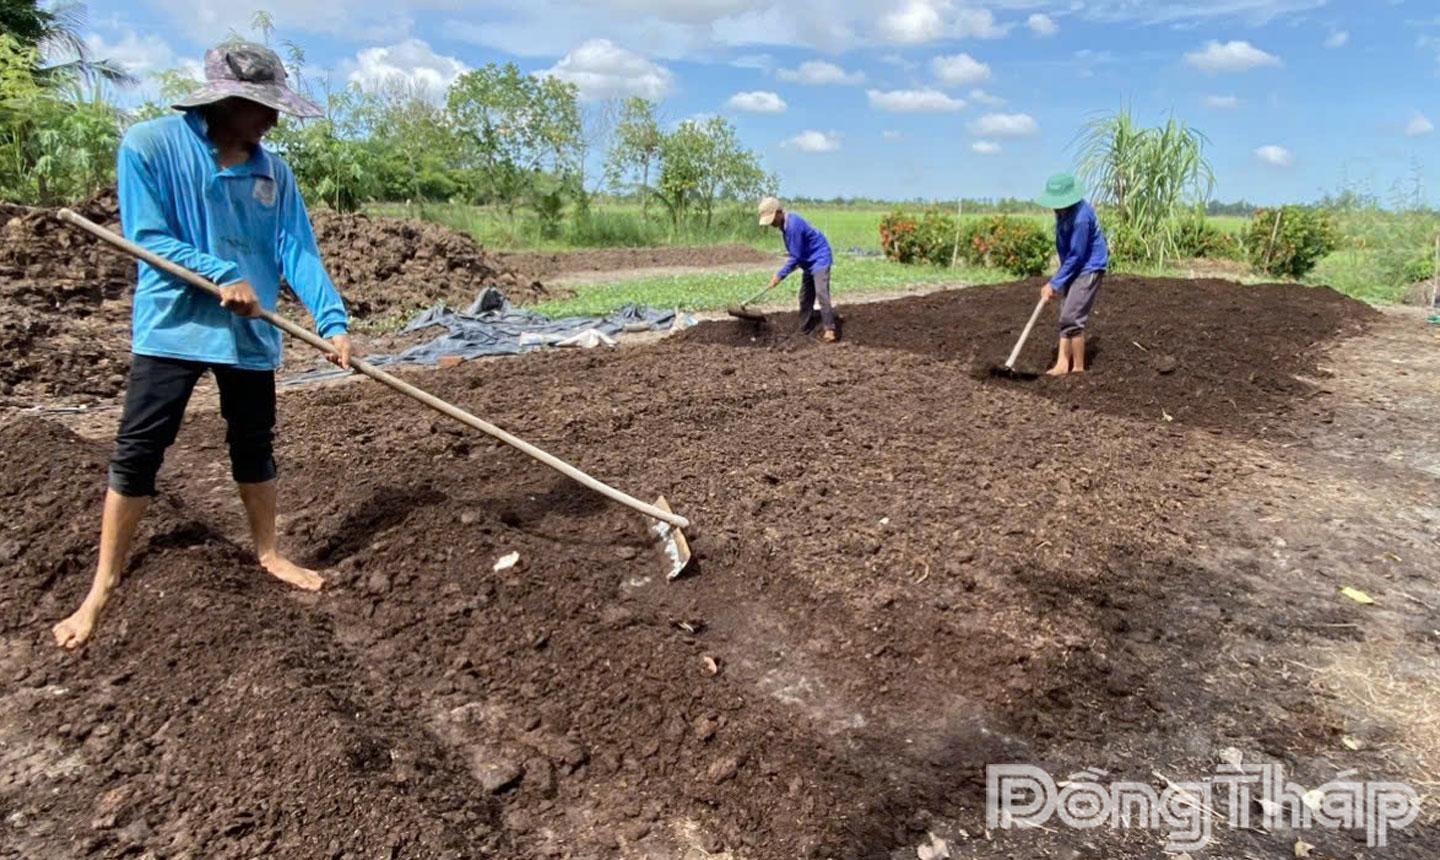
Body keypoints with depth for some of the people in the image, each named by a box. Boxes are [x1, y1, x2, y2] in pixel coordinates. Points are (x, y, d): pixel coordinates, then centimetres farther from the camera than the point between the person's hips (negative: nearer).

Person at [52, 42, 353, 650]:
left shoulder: (273, 172, 3)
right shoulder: (149, 145, -8)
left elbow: (298, 252, -5)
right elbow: (147, 237, -10)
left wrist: (333, 321, -18)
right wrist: (221, 275, -23)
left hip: (250, 332, 4)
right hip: (172, 326, -3)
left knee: (255, 446, 13)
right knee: (137, 453, 1)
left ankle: (268, 554, 30)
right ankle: (102, 587, 14)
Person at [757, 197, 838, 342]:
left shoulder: (793, 225, -27)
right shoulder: (785, 224, 3)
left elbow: (795, 257, -24)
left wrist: (779, 276, -20)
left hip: (819, 259, -10)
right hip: (809, 262, 10)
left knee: (822, 294, -20)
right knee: (805, 297, 12)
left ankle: (830, 331, -23)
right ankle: (805, 330, 20)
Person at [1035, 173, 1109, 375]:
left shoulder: (1081, 217, -27)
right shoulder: (1063, 210, 1)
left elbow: (1076, 256, -23)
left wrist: (1054, 284, -19)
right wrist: (1057, 282, 20)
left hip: (1089, 269, -9)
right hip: (1074, 267, 9)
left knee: (1071, 318, -12)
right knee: (1066, 318, 8)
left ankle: (1079, 368, 0)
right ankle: (1062, 364, 11)